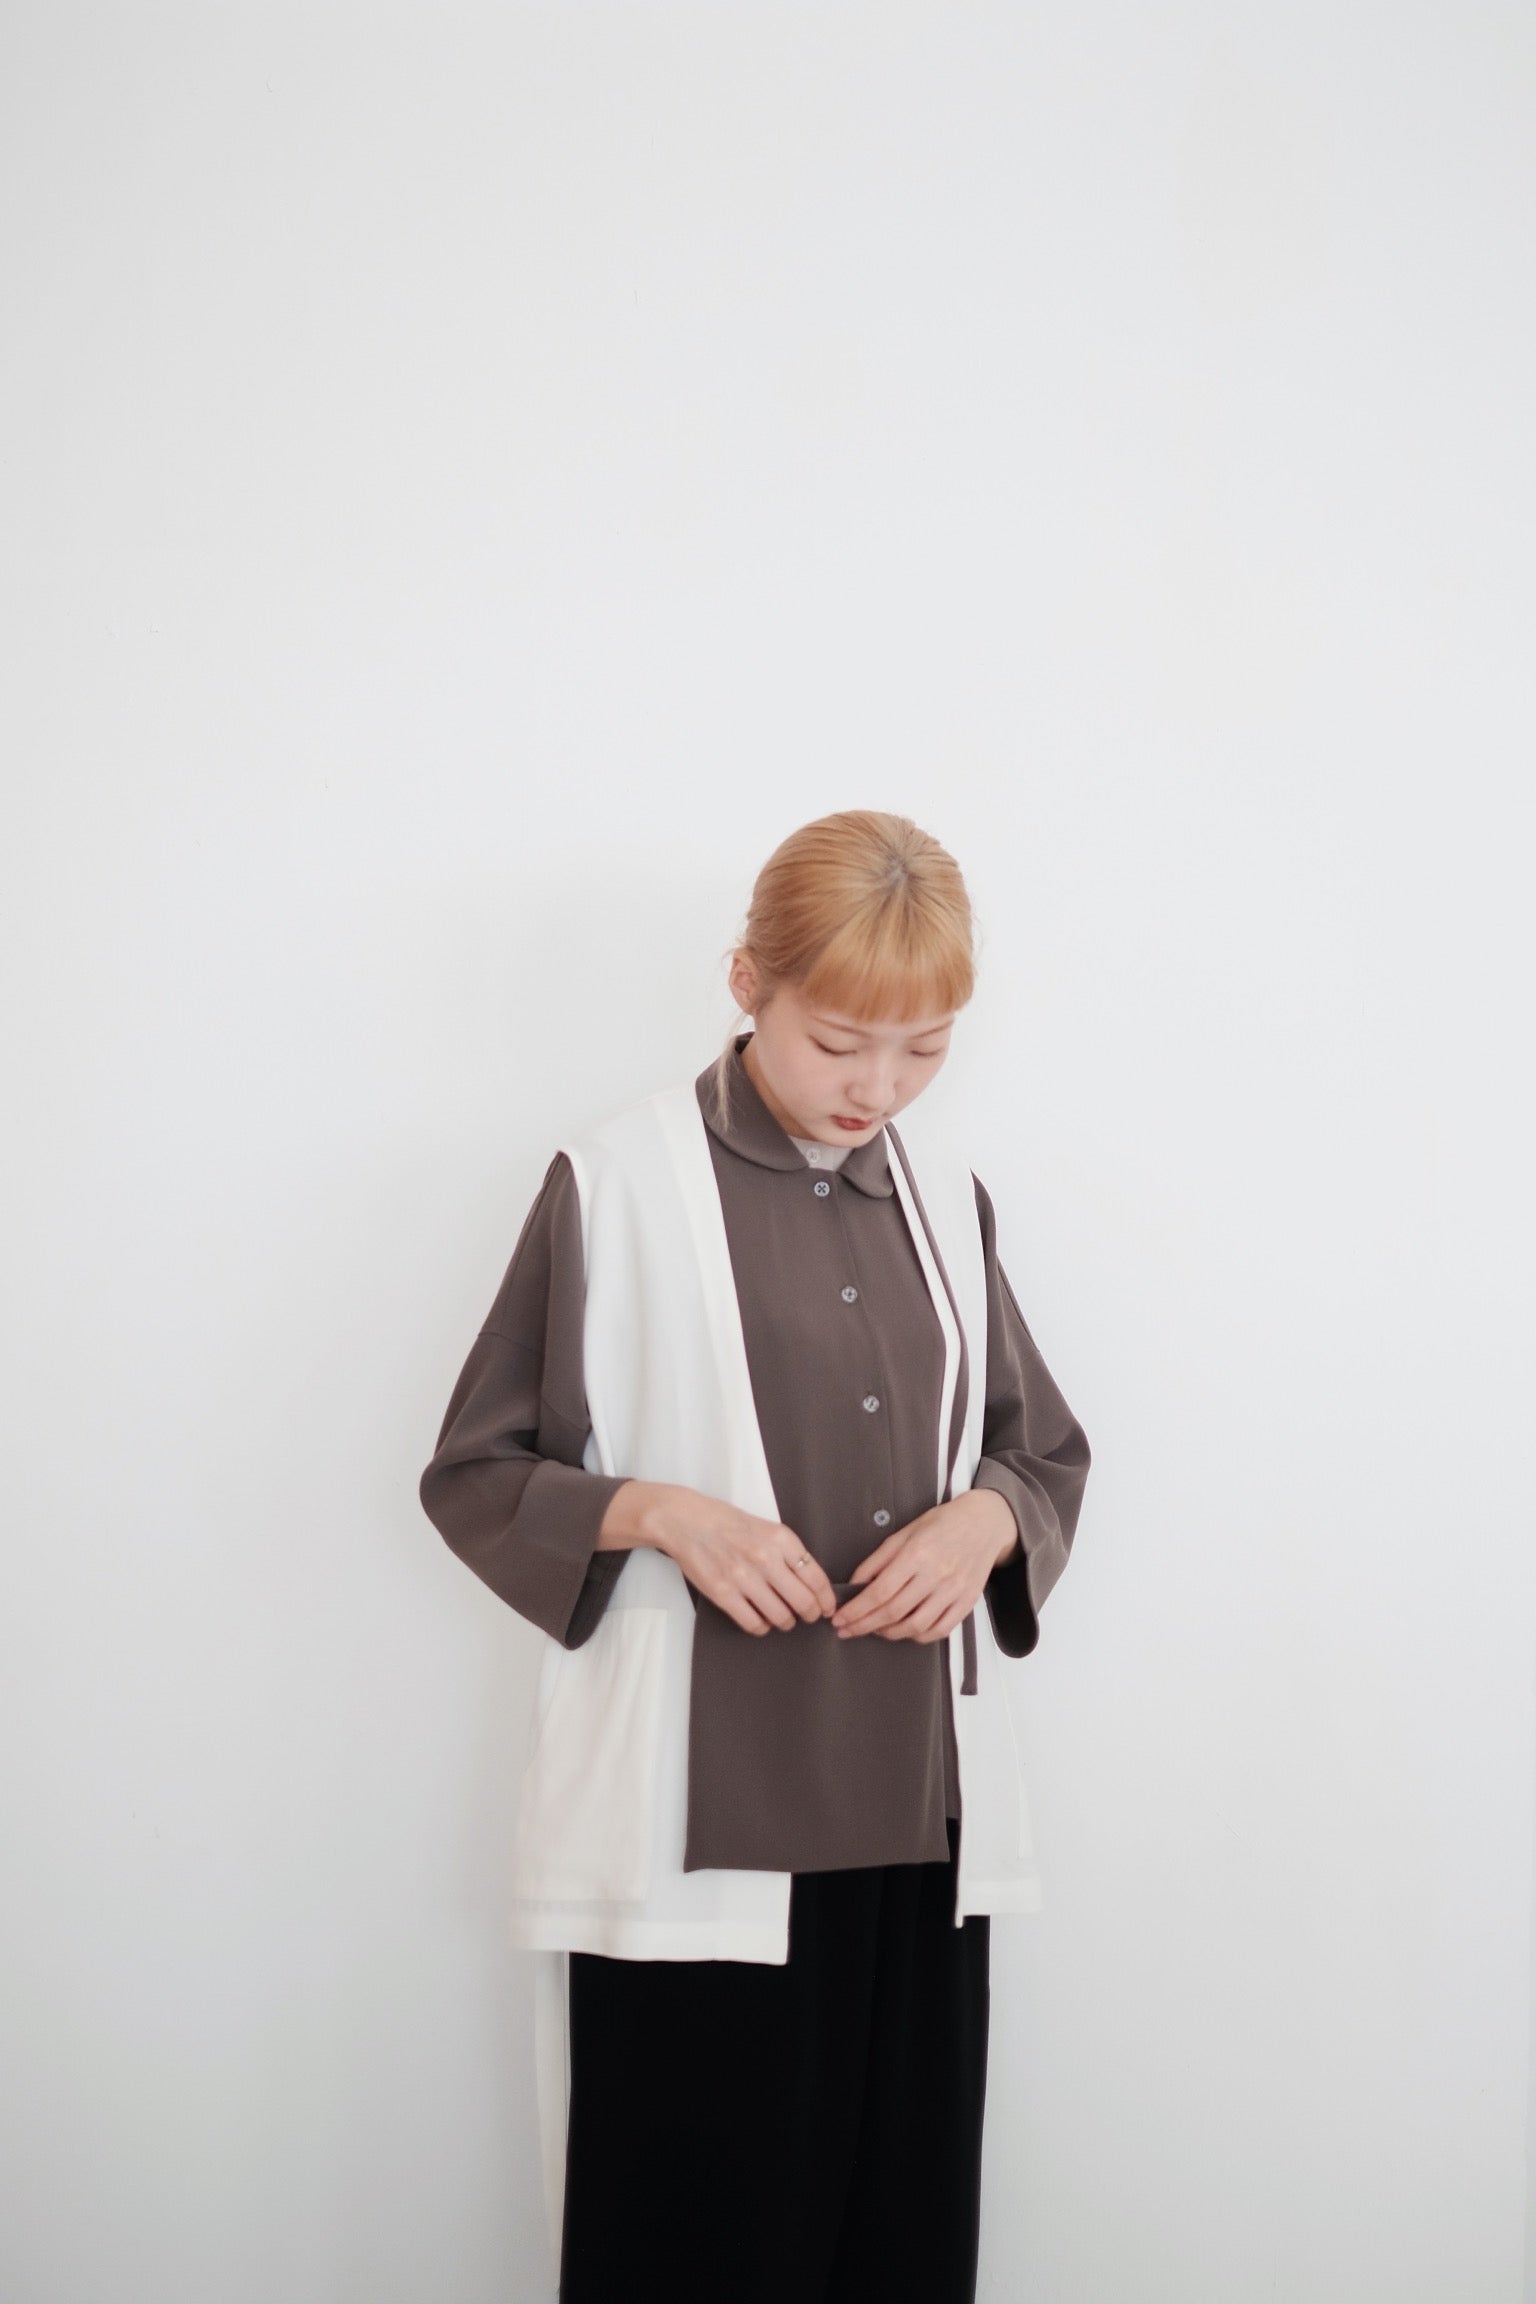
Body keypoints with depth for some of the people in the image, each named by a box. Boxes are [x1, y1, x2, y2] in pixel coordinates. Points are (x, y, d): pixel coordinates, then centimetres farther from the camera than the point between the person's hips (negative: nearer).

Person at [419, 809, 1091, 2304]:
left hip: (919, 1814, 5)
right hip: (695, 1825, -4)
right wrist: (659, 1513, -17)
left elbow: (1044, 1447, 19)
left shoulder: (943, 1194, 10)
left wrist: (990, 1517, -4)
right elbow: (472, 1473, 0)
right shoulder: (617, 1186, -4)